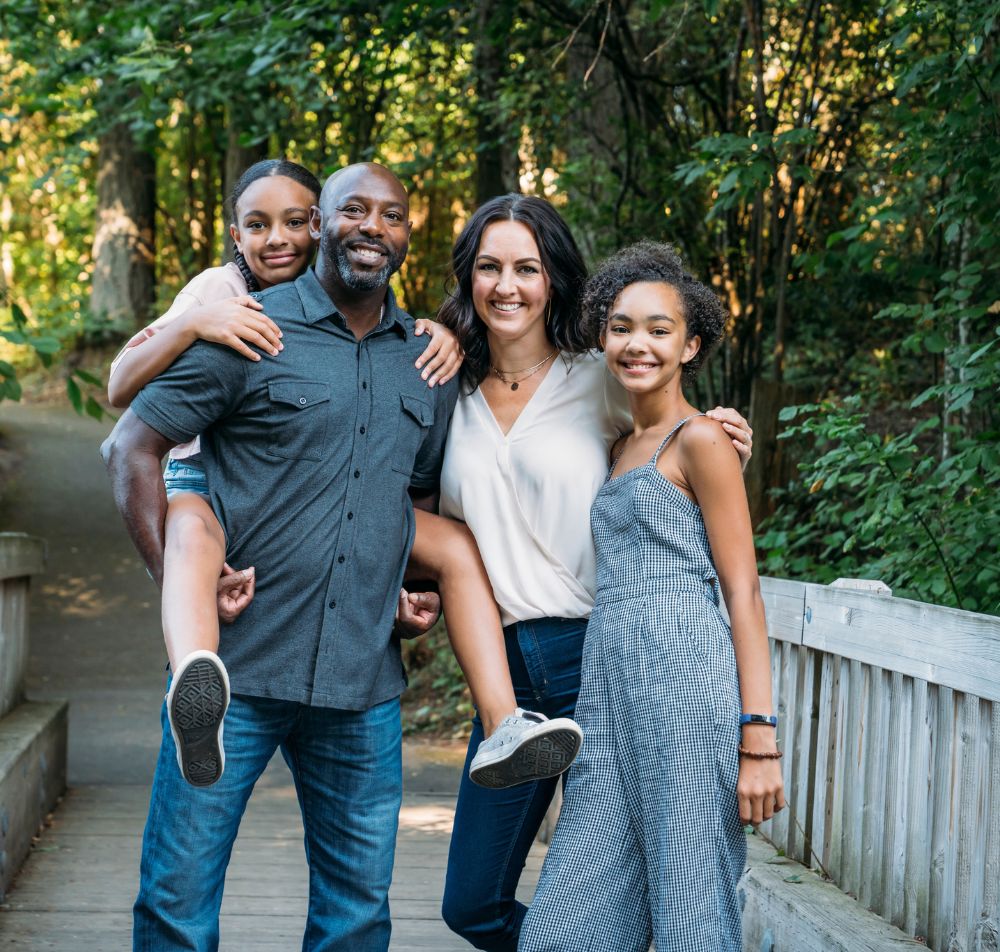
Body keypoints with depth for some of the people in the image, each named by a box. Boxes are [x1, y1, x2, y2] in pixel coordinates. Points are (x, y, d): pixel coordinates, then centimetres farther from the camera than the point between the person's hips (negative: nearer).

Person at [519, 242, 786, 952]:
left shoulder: (700, 441, -3)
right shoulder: (621, 447, 20)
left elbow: (743, 593, -7)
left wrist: (758, 738, -15)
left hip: (687, 686, -8)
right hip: (610, 697, 8)